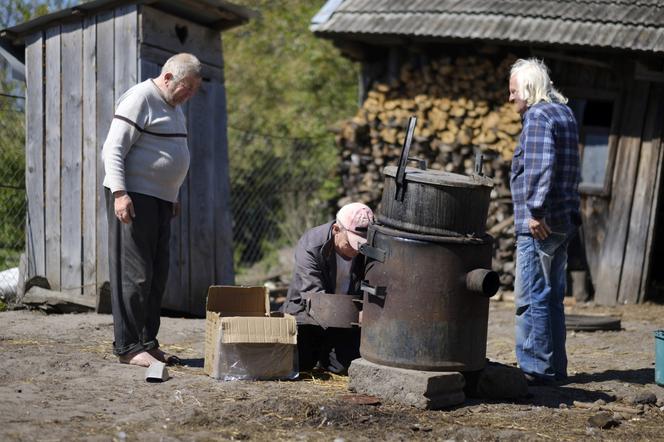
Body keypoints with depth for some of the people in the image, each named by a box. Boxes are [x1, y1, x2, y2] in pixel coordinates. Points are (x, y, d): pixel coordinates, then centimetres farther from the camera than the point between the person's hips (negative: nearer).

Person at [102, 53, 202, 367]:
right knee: (135, 273, -9)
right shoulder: (139, 99, -10)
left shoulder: (173, 107, 19)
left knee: (157, 275, 9)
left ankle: (147, 342, 15)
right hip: (133, 198, -9)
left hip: (160, 199, 9)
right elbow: (113, 149, -16)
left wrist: (172, 197, 22)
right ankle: (127, 347, -6)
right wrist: (119, 193, -24)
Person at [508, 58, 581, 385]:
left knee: (532, 298, -5)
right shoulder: (564, 113, 18)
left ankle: (535, 367, -3)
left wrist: (536, 210, -24)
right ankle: (554, 366, 20)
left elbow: (540, 166, -24)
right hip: (564, 221, 10)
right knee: (552, 297, 15)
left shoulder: (538, 117, -12)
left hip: (539, 225, -10)